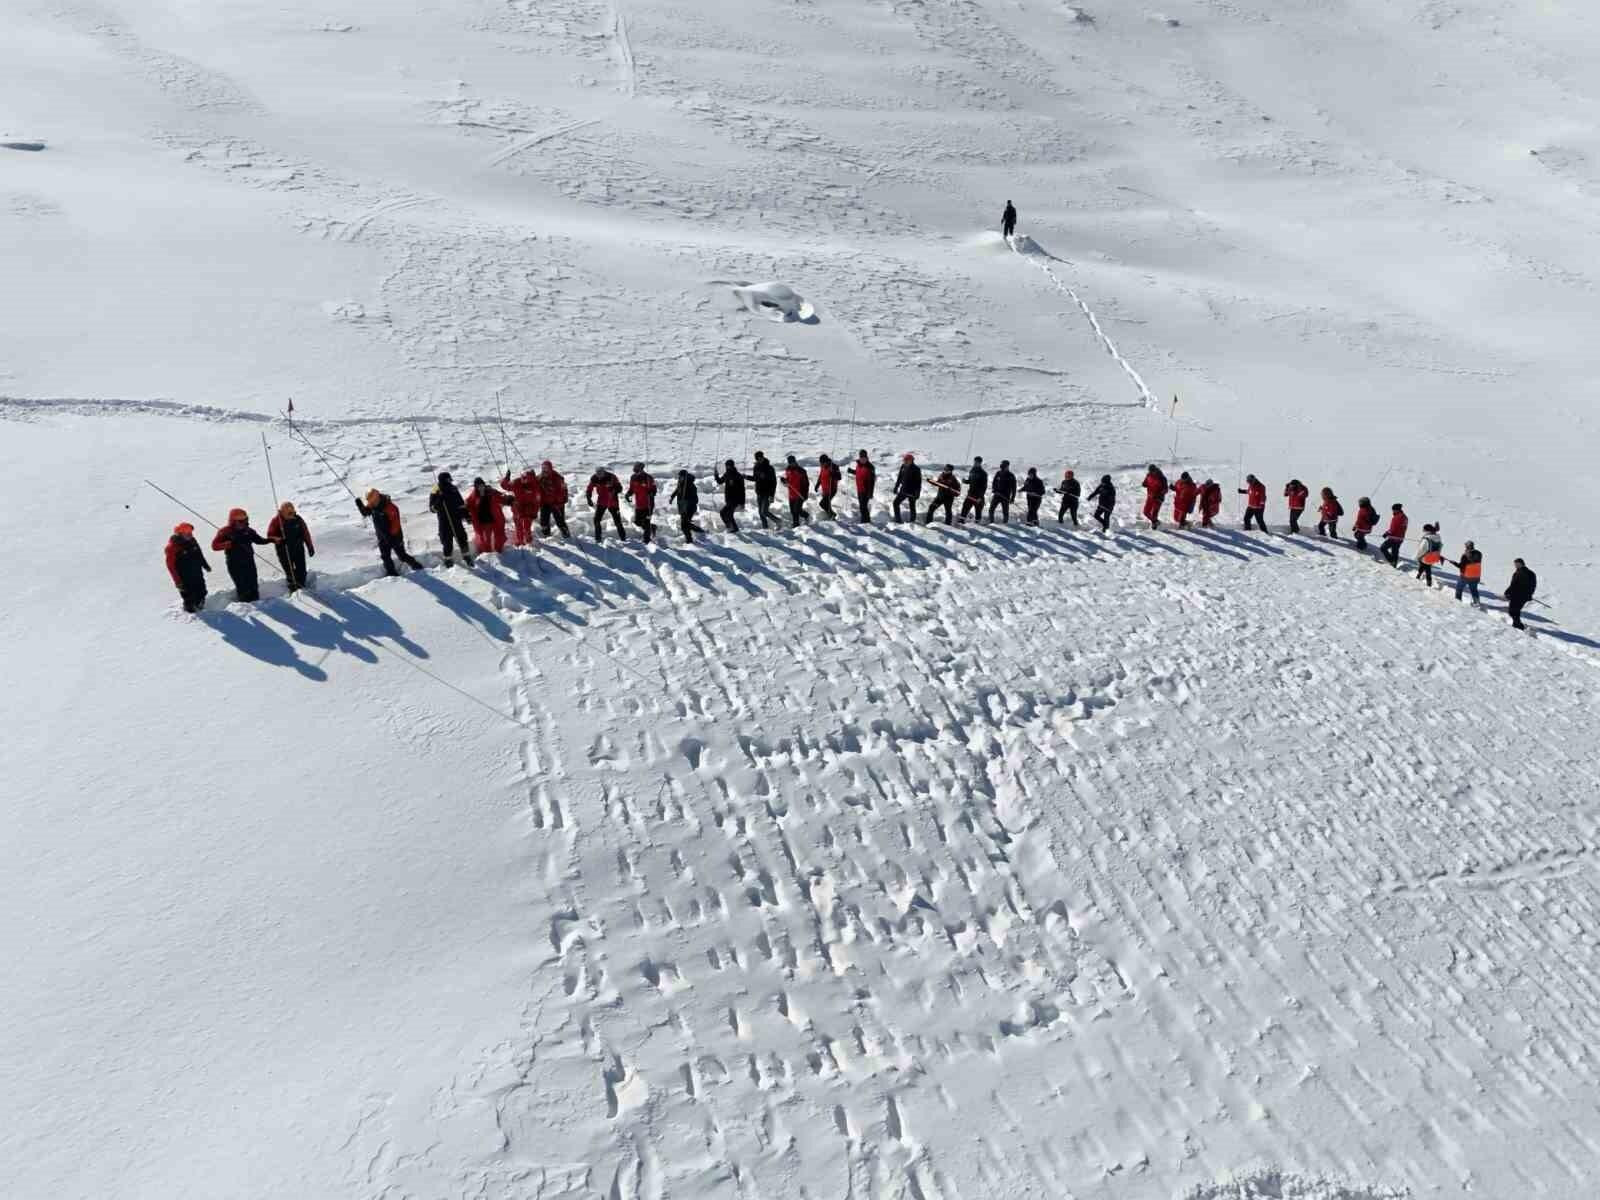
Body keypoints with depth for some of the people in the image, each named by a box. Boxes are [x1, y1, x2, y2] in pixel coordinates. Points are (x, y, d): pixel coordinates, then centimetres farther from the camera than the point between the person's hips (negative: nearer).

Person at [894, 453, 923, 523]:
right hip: (903, 490, 6)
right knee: (896, 503, 8)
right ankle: (898, 519, 18)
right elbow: (899, 478, 13)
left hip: (912, 492, -6)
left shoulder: (916, 469, -14)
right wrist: (896, 487, 13)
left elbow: (918, 482, -12)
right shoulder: (903, 467, 2)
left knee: (912, 506, -1)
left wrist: (917, 492, -16)